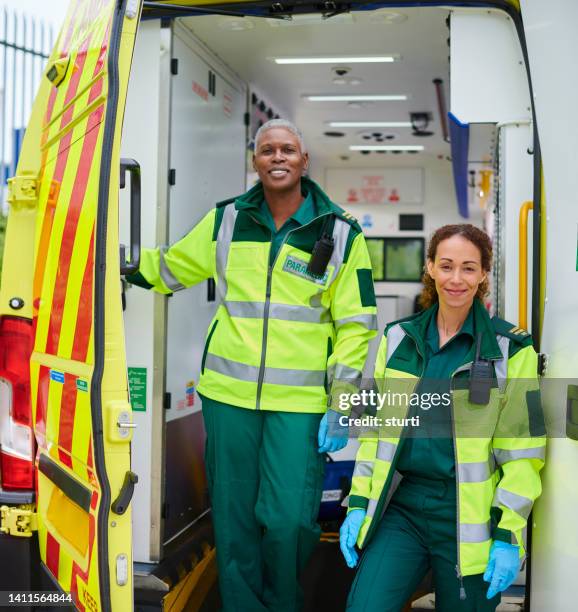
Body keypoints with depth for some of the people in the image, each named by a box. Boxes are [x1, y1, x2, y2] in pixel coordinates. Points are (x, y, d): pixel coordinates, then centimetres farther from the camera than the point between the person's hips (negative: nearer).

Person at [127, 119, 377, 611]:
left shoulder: (340, 233, 2)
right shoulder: (226, 220, 8)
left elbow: (355, 324, 2)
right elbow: (172, 267, 22)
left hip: (300, 402, -2)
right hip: (228, 394, 3)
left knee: (288, 521, -7)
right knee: (234, 520, 9)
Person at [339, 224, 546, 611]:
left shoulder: (510, 349, -3)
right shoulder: (398, 339, 8)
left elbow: (522, 452, -4)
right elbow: (375, 428, 12)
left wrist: (509, 536, -8)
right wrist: (358, 504, 6)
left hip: (469, 517, -2)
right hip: (400, 507, 3)